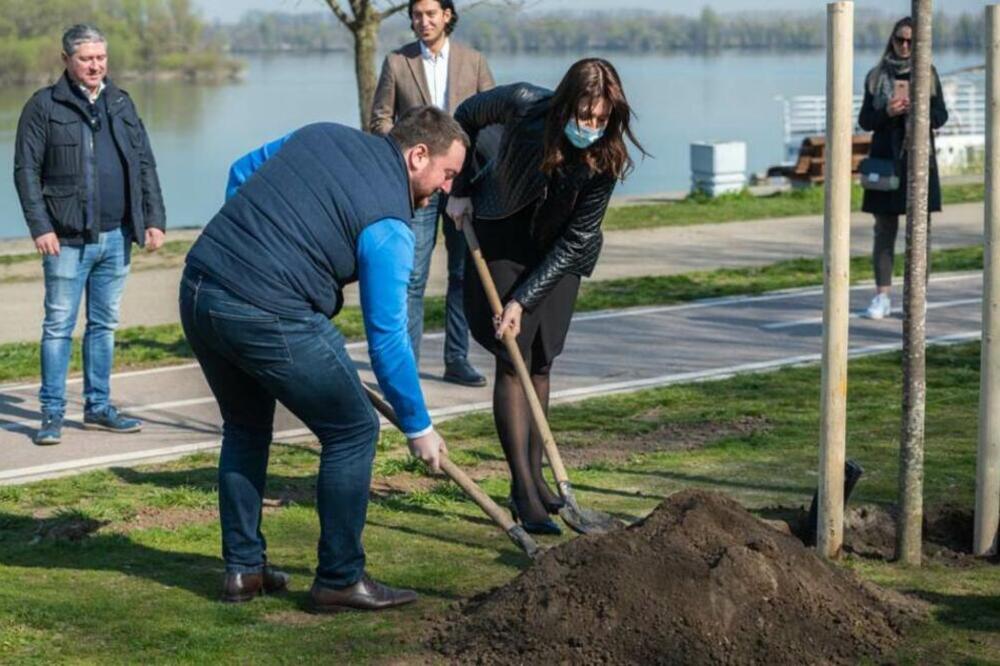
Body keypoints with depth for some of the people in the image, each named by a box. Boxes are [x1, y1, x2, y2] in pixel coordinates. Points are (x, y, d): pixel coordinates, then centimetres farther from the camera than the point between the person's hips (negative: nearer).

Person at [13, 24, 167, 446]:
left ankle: (98, 407, 20)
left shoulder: (121, 104, 12)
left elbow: (145, 165, 14)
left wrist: (155, 219, 5)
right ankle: (52, 414, 4)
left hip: (115, 237, 5)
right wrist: (40, 226, -13)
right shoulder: (44, 107, -2)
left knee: (104, 325, 11)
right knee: (59, 327, -1)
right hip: (68, 240, -5)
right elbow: (26, 170, -5)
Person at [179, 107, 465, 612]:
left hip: (197, 290, 8)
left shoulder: (321, 134, 15)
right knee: (352, 431, 7)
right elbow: (386, 336, -4)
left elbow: (241, 173, 22)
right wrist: (418, 426, 5)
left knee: (245, 427, 26)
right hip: (269, 316, -8)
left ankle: (243, 568, 31)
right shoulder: (389, 225, -5)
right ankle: (340, 580, 13)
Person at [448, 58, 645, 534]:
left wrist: (523, 300, -21)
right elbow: (465, 117, -5)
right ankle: (523, 491, -9)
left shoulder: (606, 159, -23)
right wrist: (460, 189, -6)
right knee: (512, 362, -8)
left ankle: (535, 477, 16)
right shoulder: (523, 104, -27)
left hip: (556, 255, 2)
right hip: (500, 240, -2)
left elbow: (575, 240, -18)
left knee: (540, 363, 6)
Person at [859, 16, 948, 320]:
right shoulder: (877, 76, 7)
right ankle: (882, 296, 5)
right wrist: (887, 112, -14)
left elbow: (940, 117, 3)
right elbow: (864, 120, 6)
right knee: (884, 228, 1)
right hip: (885, 158, 1)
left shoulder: (928, 74, 5)